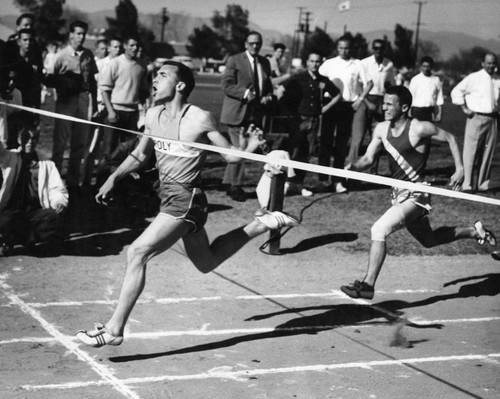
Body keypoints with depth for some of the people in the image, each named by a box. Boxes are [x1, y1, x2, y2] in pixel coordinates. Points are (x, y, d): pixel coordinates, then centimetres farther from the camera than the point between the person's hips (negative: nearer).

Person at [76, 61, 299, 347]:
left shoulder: (200, 119, -16)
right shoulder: (154, 115, 4)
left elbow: (230, 154, -7)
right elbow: (140, 155, 18)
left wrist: (248, 147, -28)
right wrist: (114, 178, 8)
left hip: (186, 200, -9)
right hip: (169, 196, 9)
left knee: (137, 253, -17)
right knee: (206, 263, 24)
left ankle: (114, 330, -10)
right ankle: (260, 225, 35)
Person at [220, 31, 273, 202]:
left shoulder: (265, 62, 14)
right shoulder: (234, 60, -4)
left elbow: (268, 85, 23)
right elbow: (226, 85, -10)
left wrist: (268, 96, 1)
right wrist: (245, 93, -23)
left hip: (256, 114, 6)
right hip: (237, 113, -5)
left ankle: (230, 184, 20)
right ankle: (235, 186, 1)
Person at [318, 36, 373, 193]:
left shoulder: (357, 64, 4)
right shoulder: (329, 63, 4)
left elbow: (369, 83, 8)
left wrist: (360, 99, -2)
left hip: (348, 106, 0)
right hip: (331, 105, 0)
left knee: (342, 144, 3)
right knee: (326, 142, -1)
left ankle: (337, 180, 8)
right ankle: (323, 179, 3)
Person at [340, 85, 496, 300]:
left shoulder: (419, 128, -16)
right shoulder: (381, 129, 2)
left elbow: (450, 138, -4)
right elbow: (368, 158, 2)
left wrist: (460, 169, -7)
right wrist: (353, 167, -19)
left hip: (416, 195, -8)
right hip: (398, 192, 8)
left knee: (379, 229, -23)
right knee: (429, 240, 25)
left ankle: (368, 284, -16)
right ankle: (474, 231, 45)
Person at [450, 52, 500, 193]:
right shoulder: (473, 78, -4)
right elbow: (456, 91, -1)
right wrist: (465, 108, -5)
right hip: (476, 118, -4)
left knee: (487, 152, 6)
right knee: (471, 152, -5)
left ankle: (483, 184, 15)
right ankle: (468, 184, -2)